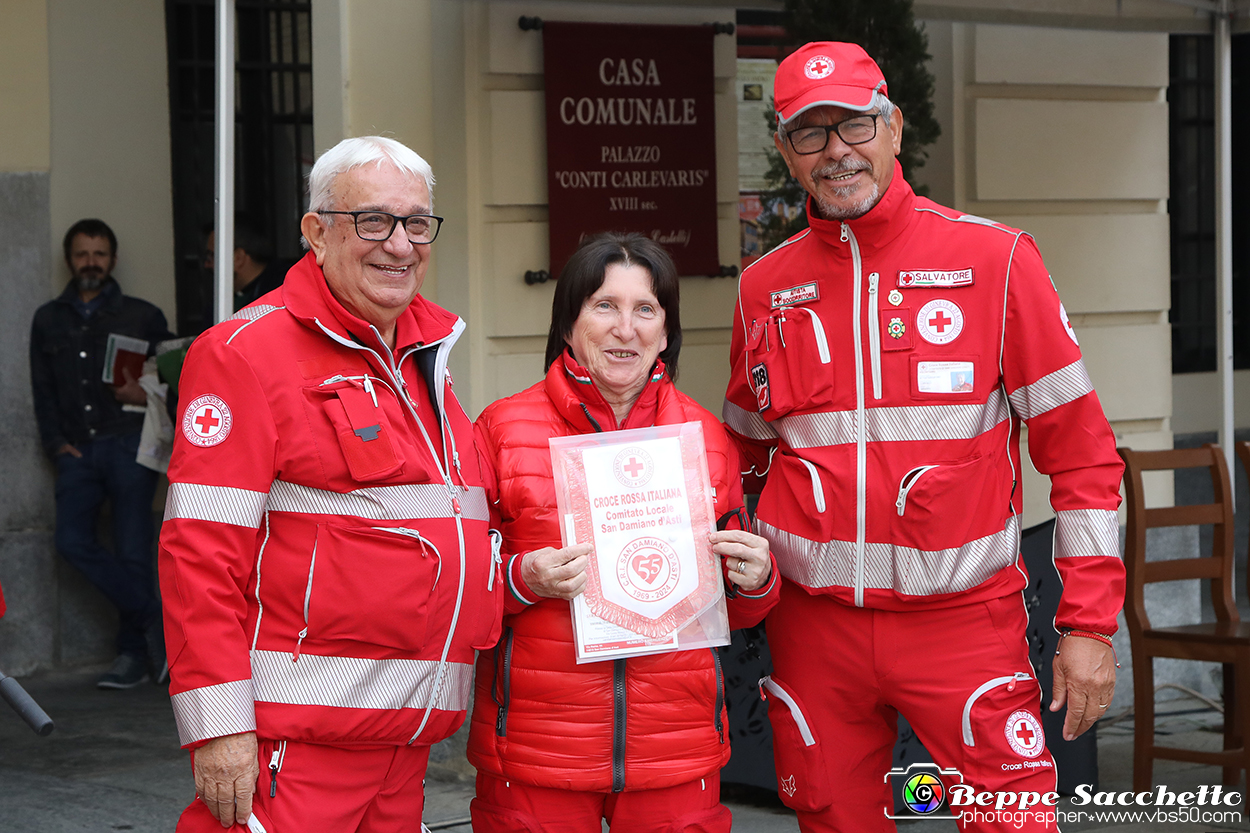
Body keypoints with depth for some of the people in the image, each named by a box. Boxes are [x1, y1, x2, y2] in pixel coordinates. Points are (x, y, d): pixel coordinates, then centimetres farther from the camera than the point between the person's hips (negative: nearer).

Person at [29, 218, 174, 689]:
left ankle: (134, 653, 3)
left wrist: (145, 396, -9)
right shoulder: (48, 320, 19)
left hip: (128, 445, -3)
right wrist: (56, 442, 4)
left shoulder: (142, 317, 10)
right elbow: (42, 390, 17)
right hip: (78, 451, 3)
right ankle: (156, 621, -8)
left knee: (132, 552, -7)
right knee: (73, 543, -16)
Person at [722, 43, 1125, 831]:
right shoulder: (765, 286, 7)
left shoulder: (994, 259, -3)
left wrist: (1090, 624, -6)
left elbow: (1079, 447, -3)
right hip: (813, 625, 3)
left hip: (962, 617, -3)